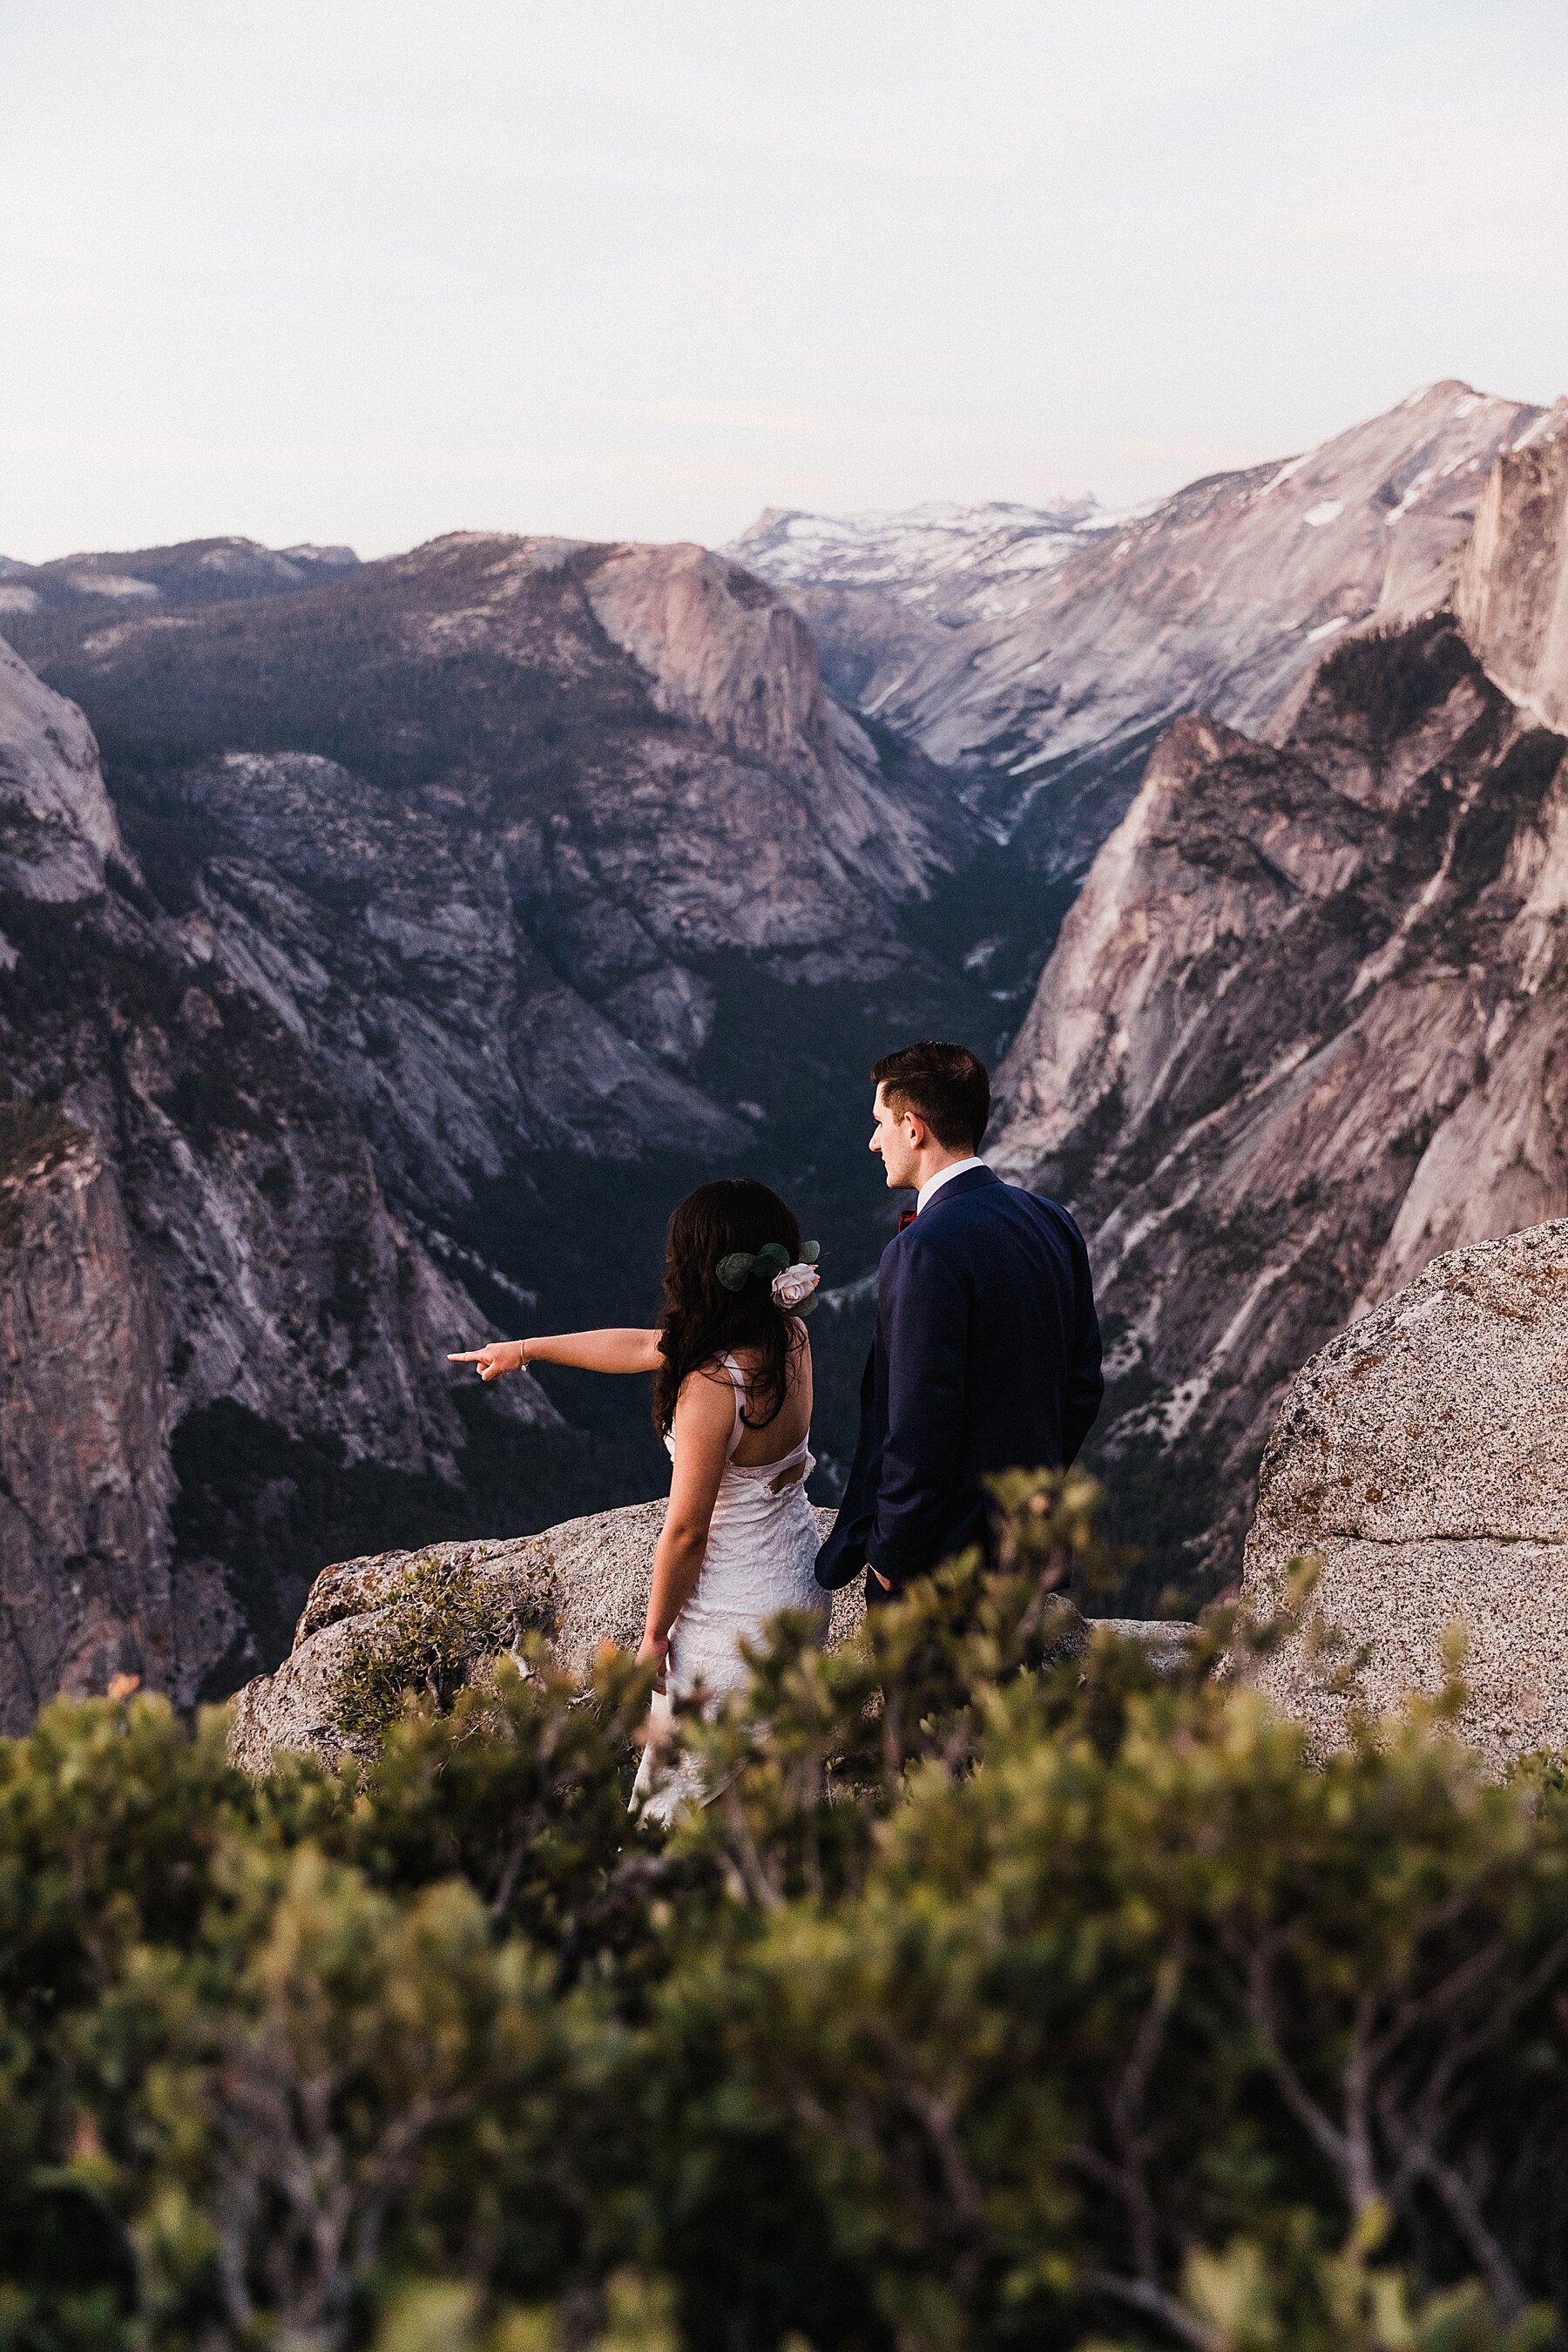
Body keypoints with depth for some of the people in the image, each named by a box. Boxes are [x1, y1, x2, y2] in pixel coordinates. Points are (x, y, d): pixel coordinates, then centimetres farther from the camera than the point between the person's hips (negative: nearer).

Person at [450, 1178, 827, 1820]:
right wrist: (526, 1349, 17)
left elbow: (686, 1531, -21)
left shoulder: (712, 1386, -29)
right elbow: (645, 1347, 8)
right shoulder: (791, 1337, -5)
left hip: (732, 1617, -8)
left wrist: (654, 1635, -5)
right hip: (803, 1592, 8)